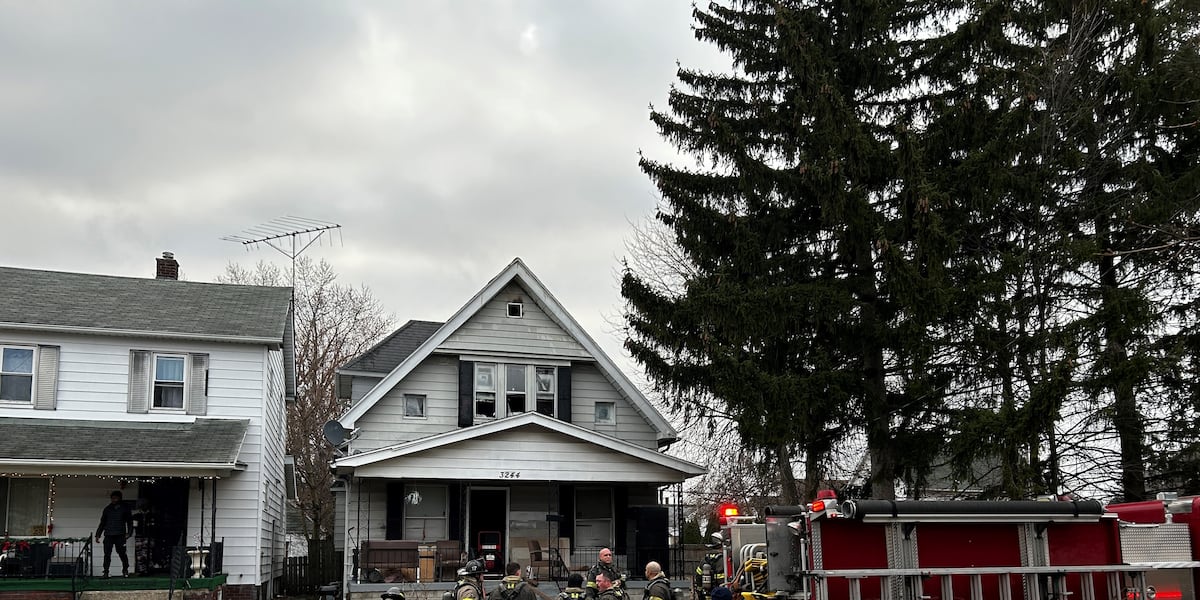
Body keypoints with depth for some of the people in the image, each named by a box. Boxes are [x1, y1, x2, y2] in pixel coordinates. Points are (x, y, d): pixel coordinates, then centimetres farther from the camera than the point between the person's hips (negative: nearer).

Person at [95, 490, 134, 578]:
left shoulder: (125, 508, 8)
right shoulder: (107, 509, 15)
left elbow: (130, 521, 9)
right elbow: (102, 523, 19)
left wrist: (129, 533, -4)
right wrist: (98, 534, 13)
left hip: (120, 535, -2)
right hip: (108, 535, 2)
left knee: (122, 553, -3)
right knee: (107, 554, -3)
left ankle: (125, 570, 10)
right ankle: (106, 572, 0)